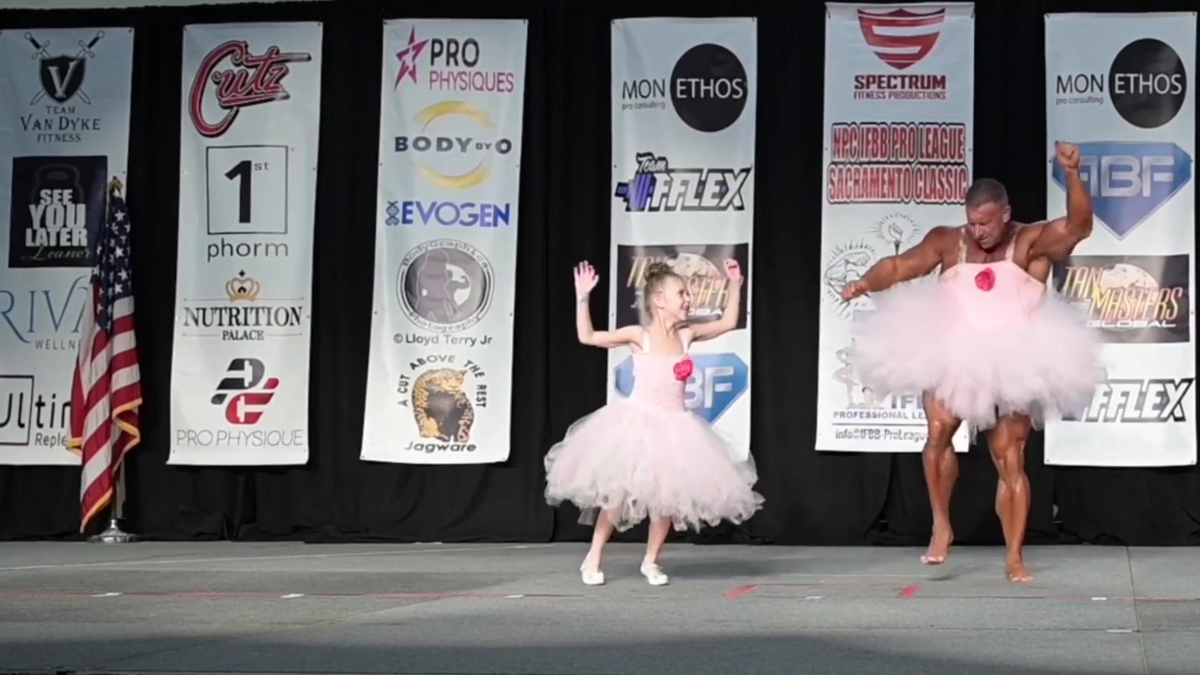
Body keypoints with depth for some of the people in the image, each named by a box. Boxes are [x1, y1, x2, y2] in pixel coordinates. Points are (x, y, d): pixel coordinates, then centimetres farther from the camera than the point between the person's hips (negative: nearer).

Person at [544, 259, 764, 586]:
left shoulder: (687, 335, 5)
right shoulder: (639, 336, -8)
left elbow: (727, 323, 17)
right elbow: (587, 337, -11)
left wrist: (735, 285, 13)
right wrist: (583, 298, -19)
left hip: (674, 426, 4)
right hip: (638, 423, -4)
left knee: (669, 495, 0)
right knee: (619, 491, -6)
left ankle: (651, 560, 17)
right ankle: (593, 559, 7)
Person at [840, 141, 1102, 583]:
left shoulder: (1032, 243, -3)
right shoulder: (947, 242, 3)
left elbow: (1078, 226, -18)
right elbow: (899, 266, 3)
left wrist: (1072, 175, -33)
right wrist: (866, 283, -17)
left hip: (1013, 367, -1)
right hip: (952, 359, 1)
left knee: (1010, 461, 1)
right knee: (938, 431, -24)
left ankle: (1014, 558, 7)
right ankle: (941, 526, -6)